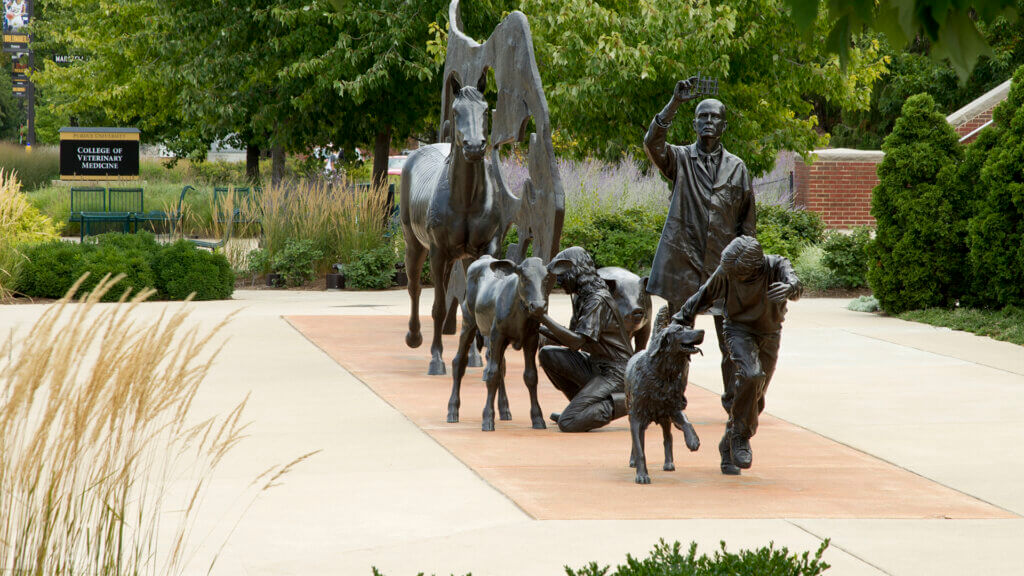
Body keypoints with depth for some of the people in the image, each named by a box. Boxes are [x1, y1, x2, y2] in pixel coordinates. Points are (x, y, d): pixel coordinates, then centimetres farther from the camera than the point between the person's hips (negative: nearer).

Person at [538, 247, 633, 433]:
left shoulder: (598, 300, -18)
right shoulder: (579, 297, 11)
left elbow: (576, 341, -27)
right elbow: (573, 342, 17)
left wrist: (544, 318, -26)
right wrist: (540, 328, 11)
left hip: (614, 374, -9)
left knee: (567, 424, -18)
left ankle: (625, 402, -6)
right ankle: (580, 408, 9)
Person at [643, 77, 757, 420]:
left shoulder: (737, 168, 12)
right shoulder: (679, 160, 7)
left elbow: (748, 222, 13)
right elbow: (652, 143, -14)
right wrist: (675, 103, -20)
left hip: (723, 264, 1)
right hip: (681, 261, -1)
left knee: (732, 339, 0)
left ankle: (733, 399, 12)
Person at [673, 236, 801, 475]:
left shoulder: (776, 266, -21)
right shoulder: (726, 271, -18)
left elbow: (795, 283, -41)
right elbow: (704, 296, -3)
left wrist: (789, 288, -65)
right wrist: (679, 322, 1)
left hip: (769, 337, 2)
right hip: (740, 331, -2)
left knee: (754, 399, 6)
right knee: (751, 376, -30)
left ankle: (729, 448, 25)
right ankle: (741, 436, -17)